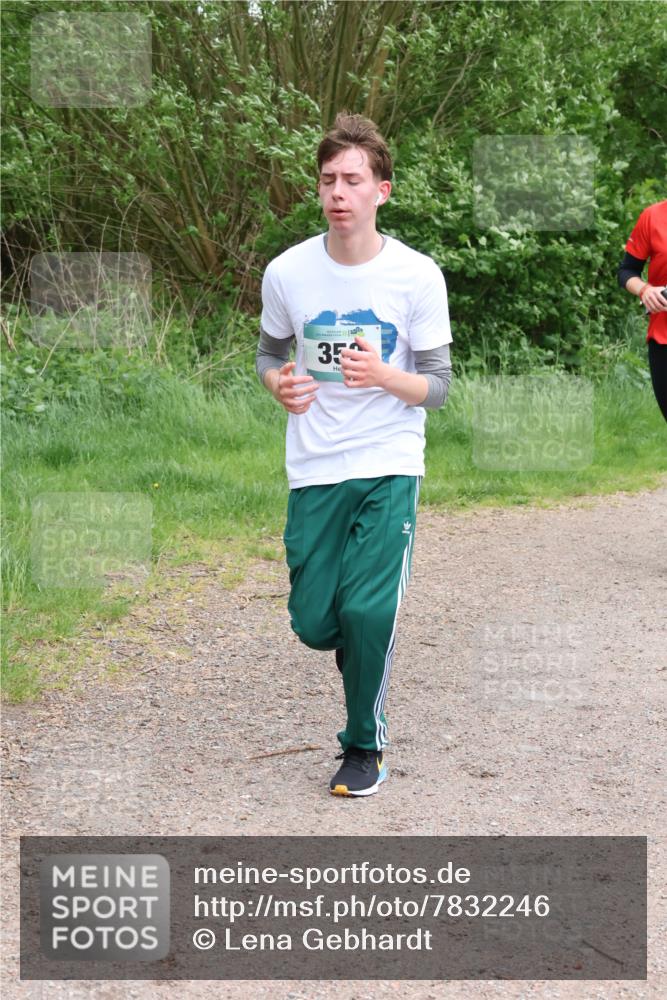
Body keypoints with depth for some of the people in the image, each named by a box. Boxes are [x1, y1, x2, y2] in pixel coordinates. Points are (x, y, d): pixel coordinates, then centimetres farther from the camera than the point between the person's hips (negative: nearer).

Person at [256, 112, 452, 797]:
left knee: (368, 614, -13)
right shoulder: (287, 272, -3)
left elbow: (439, 387, -3)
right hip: (314, 469, 2)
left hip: (390, 465, -2)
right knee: (314, 623, 2)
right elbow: (268, 353, 13)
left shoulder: (418, 276, -8)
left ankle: (365, 746, 10)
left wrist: (384, 376, -24)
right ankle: (362, 656, 40)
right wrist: (280, 384, -11)